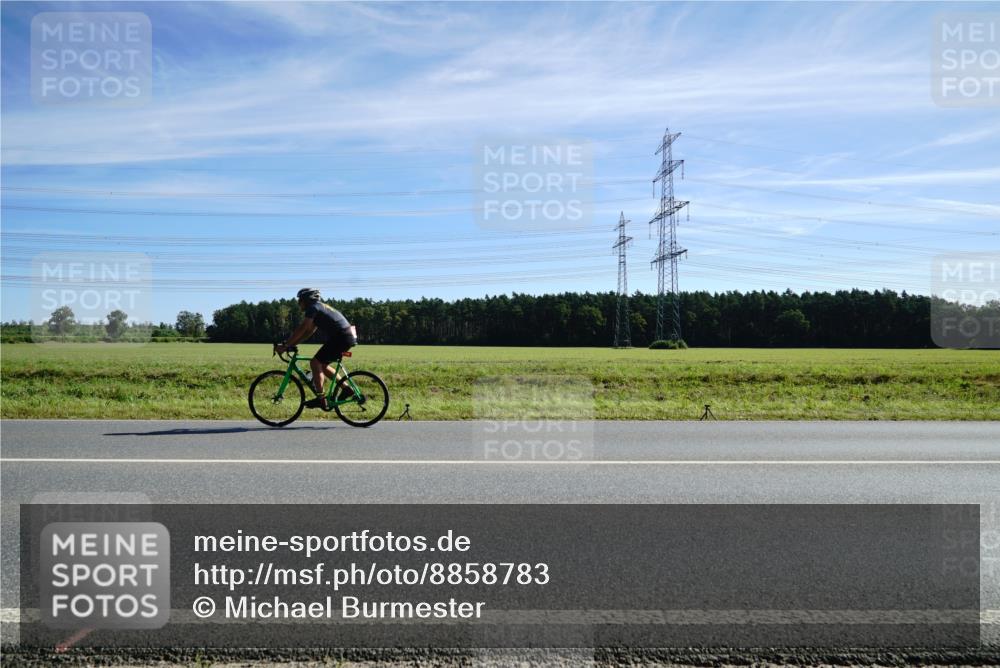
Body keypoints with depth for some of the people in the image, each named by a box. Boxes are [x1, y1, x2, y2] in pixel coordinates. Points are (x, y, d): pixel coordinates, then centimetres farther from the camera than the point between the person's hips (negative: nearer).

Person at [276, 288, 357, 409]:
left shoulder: (313, 307, -5)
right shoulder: (320, 307, 24)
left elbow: (301, 329, -12)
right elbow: (308, 332, 25)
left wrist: (285, 345, -7)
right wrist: (291, 344, 20)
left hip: (341, 337, -10)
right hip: (348, 337, 10)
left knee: (315, 363, -6)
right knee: (322, 365, 18)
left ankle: (321, 400, -7)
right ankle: (346, 388, 17)